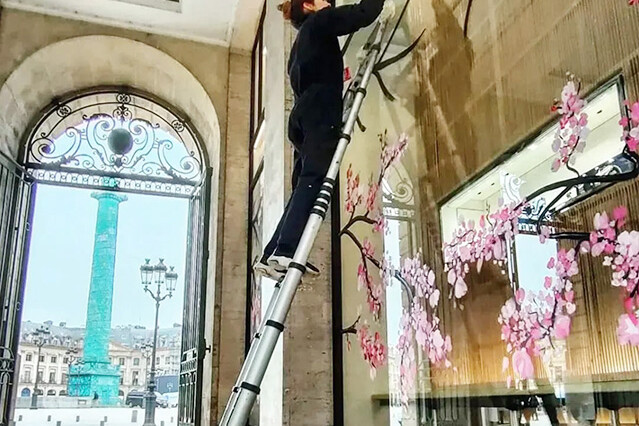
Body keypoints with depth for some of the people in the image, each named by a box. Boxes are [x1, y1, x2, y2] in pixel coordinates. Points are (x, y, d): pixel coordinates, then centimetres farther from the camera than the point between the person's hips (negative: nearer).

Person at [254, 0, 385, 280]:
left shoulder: (302, 44, 35)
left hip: (303, 118, 9)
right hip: (319, 115, -9)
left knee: (305, 185, 2)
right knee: (313, 181, -22)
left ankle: (272, 255, -6)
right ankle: (285, 252, -36)